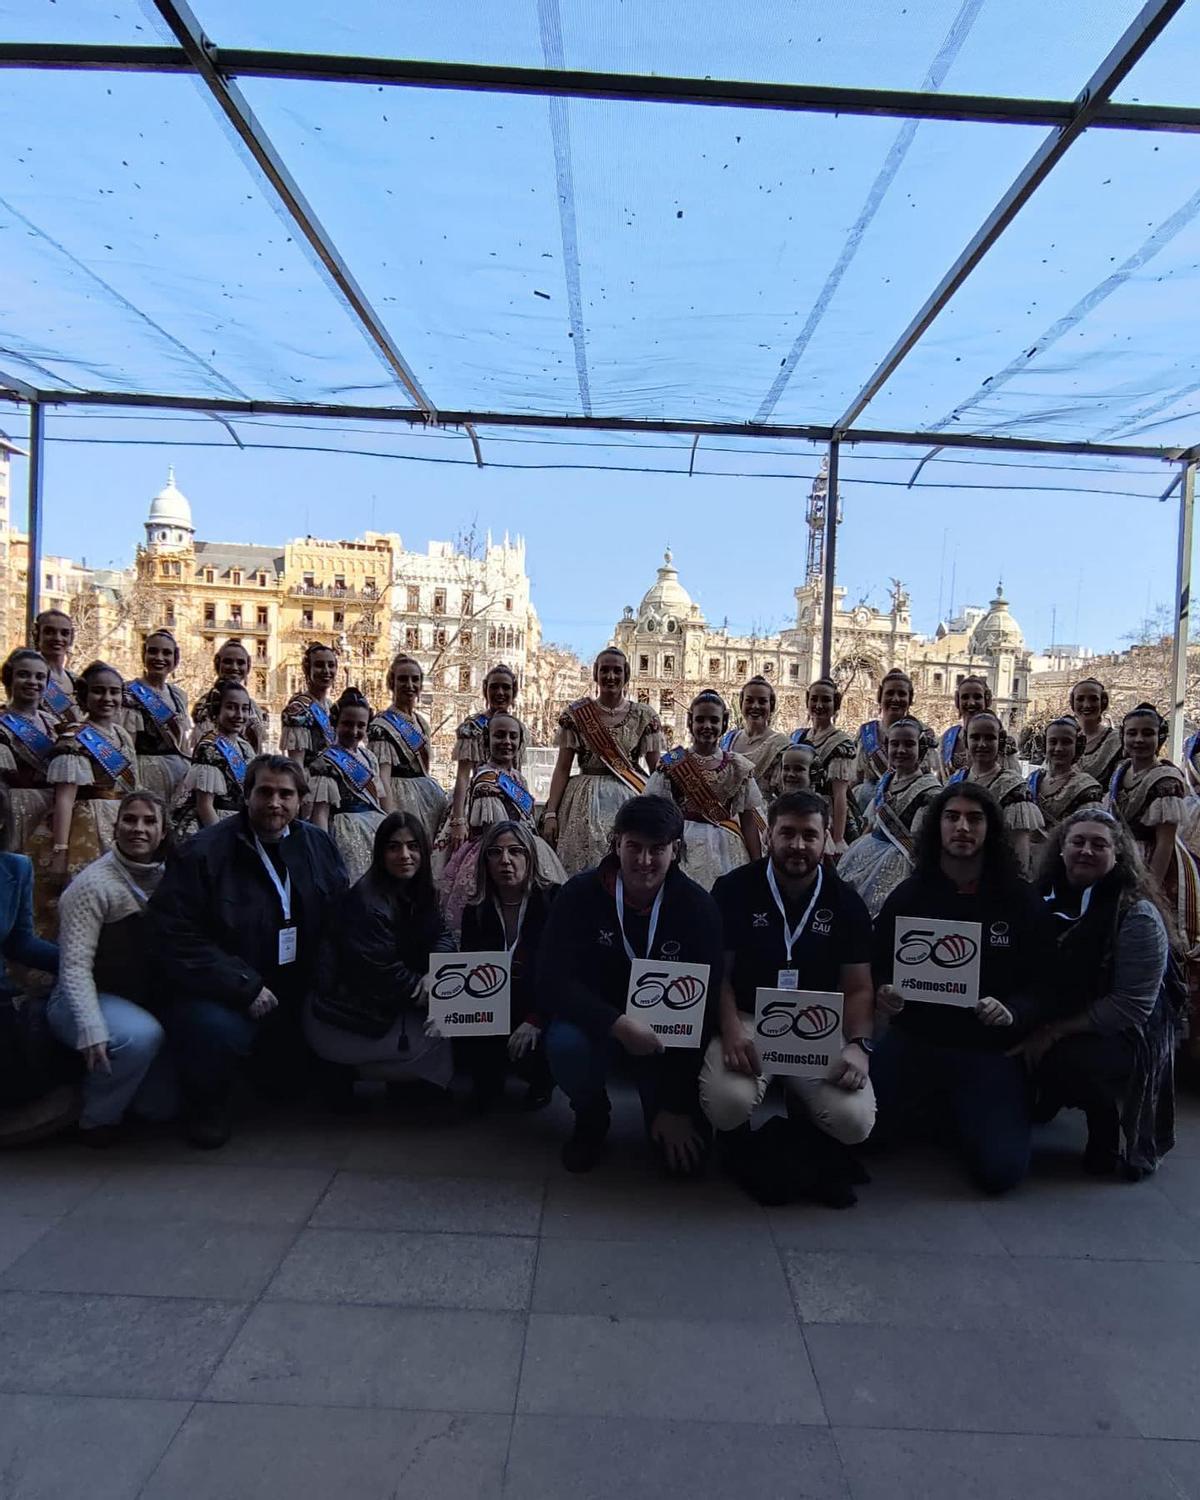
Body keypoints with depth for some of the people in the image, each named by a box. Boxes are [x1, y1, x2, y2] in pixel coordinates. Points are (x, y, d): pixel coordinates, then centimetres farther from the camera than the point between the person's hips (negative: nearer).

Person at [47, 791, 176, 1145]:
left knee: (165, 1103, 2)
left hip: (141, 1002, 6)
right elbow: (75, 965, -23)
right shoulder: (93, 883, -18)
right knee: (141, 1035, -37)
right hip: (88, 1000, -6)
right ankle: (97, 1117, -10)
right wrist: (92, 1030, -33)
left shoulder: (166, 878, 0)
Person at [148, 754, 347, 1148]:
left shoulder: (320, 846, 0)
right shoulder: (203, 852, -15)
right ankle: (204, 1103, 0)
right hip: (222, 993, -4)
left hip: (295, 994, 5)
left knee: (288, 1084, -1)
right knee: (217, 1028, -34)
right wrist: (245, 988, -23)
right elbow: (175, 938, -18)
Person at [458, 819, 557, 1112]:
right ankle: (489, 1081, 12)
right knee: (467, 1041, -25)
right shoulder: (476, 910, 4)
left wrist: (536, 1021, -24)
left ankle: (542, 1080, 10)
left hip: (542, 1010, -3)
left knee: (526, 1050, -30)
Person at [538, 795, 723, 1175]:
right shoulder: (581, 893, -14)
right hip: (597, 1024, 0)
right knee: (565, 1043, -34)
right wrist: (618, 1024, -34)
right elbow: (553, 982, -19)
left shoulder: (698, 907, -14)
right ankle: (591, 1119, 1)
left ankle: (666, 1118, 24)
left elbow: (703, 1006, -13)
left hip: (671, 1035, 0)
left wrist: (679, 1108, -14)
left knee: (685, 1155, -15)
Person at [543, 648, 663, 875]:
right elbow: (562, 768, 2)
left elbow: (657, 770, 4)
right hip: (585, 803, 0)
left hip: (631, 802, 0)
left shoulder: (644, 716, 4)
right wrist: (550, 813, -6)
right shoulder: (576, 714, 3)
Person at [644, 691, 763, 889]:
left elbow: (748, 820, 3)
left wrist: (757, 864, -3)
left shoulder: (738, 768, 3)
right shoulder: (672, 763, 1)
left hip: (726, 850, 1)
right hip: (682, 847, -1)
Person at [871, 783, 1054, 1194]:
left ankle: (948, 1113, 17)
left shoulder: (1020, 900, 0)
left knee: (1002, 1169, -16)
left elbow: (1041, 983, 0)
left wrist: (1012, 1012, -21)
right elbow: (876, 967, 8)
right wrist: (883, 994, -15)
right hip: (914, 1040, 1)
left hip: (989, 1050, -1)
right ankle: (926, 1104, 19)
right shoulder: (909, 894, 3)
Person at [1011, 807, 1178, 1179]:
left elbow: (1129, 1007, -19)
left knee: (1065, 1060, -33)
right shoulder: (1047, 897, -1)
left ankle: (1106, 1136, -1)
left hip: (1124, 1036, -6)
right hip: (1051, 1021, 6)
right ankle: (1041, 1101, 15)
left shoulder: (1138, 915, -16)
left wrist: (1055, 1031, -22)